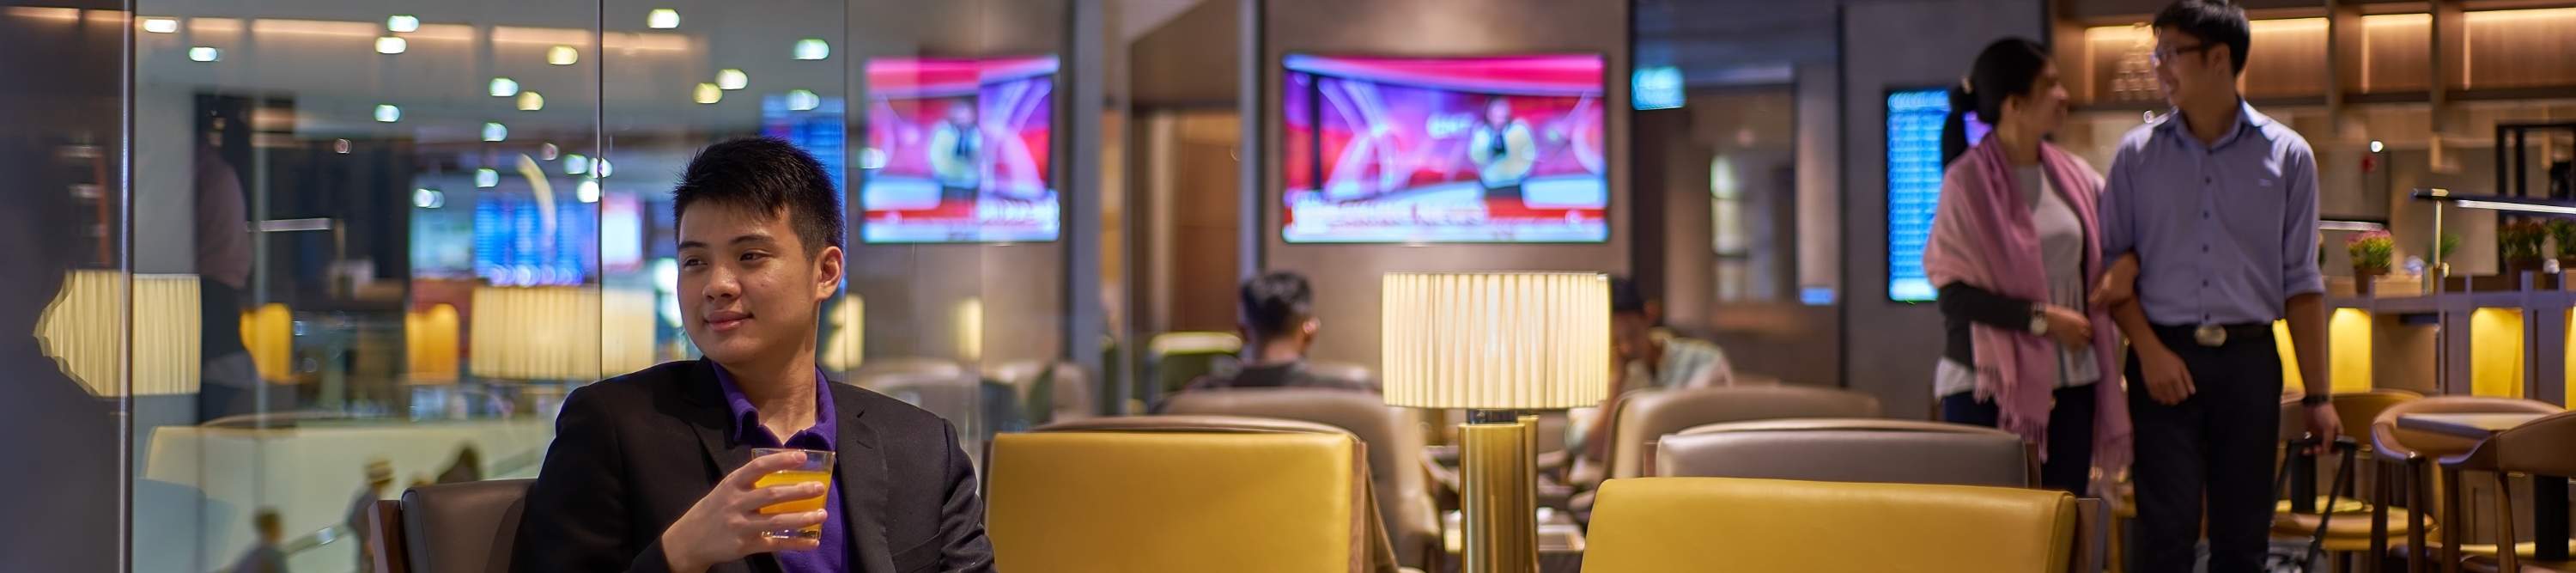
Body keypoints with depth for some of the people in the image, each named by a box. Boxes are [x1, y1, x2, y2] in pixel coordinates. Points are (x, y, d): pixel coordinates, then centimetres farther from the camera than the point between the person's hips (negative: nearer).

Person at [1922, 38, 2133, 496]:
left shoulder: (2074, 174, 7)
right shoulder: (1968, 181, -9)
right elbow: (1956, 294, -13)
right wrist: (2041, 318, -16)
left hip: (2070, 383, 5)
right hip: (1990, 387, -5)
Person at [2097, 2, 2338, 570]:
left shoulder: (2286, 155, 3)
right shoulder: (2137, 153, 3)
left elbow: (2301, 283, 4)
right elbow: (2113, 266, 4)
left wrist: (2318, 394, 1)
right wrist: (2150, 350, -9)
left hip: (2248, 359, 1)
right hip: (2165, 357, -1)